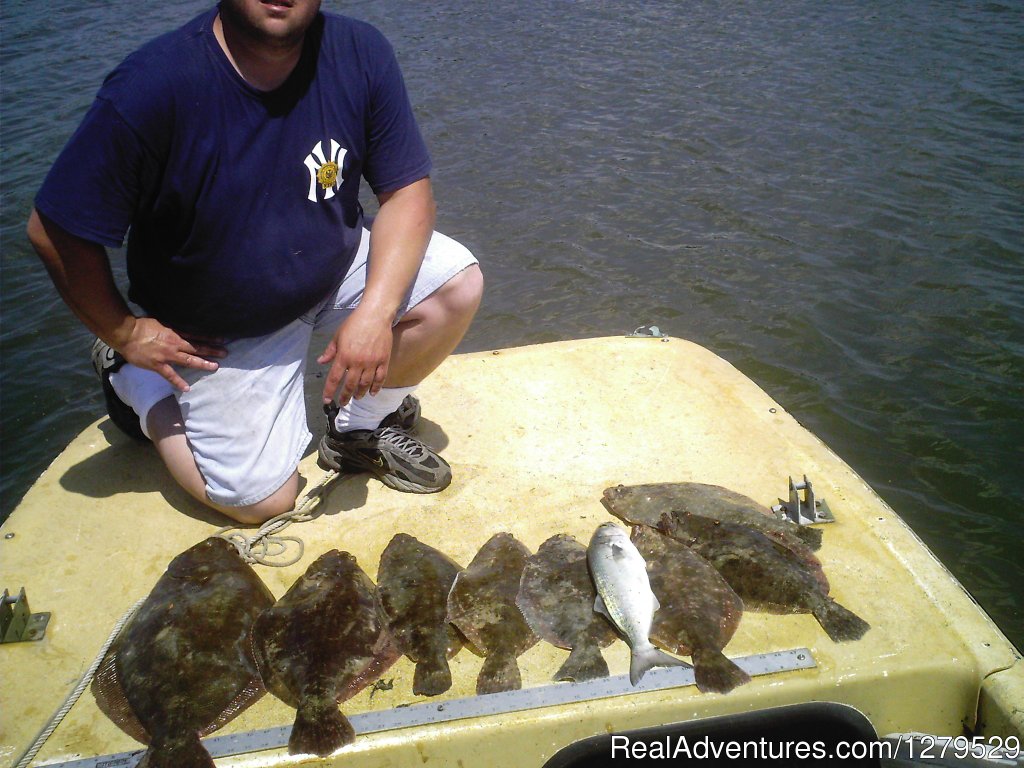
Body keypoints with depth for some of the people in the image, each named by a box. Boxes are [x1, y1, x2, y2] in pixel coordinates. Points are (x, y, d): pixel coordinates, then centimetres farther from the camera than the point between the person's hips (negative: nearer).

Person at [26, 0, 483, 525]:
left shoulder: (360, 54, -17)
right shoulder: (151, 87, -28)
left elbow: (407, 189, -13)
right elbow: (57, 232, -19)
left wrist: (375, 312, -26)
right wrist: (124, 334, -9)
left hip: (336, 267, 4)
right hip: (220, 332, -3)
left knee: (458, 283, -19)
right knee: (263, 501, -1)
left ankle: (360, 425, 6)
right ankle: (131, 382, 22)